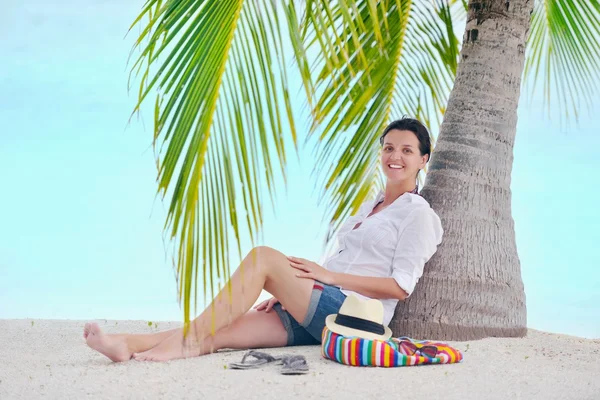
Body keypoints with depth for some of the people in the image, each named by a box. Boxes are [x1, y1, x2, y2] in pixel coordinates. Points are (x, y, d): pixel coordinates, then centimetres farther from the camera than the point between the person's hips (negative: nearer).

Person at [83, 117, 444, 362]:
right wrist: (290, 292, 10)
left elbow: (401, 287, -9)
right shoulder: (371, 205, 27)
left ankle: (184, 342, -26)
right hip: (314, 314, 7)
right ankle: (127, 346, -31)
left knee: (263, 257, -23)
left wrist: (328, 275, -12)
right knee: (224, 332, -15)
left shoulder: (418, 214, 1)